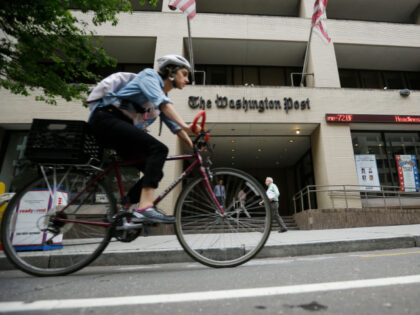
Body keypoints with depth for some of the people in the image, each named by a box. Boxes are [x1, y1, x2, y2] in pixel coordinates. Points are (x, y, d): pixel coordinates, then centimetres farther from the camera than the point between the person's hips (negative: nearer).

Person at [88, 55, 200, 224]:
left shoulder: (164, 96, 20)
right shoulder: (149, 74, -2)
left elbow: (175, 126, 11)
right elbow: (161, 101, -23)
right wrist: (185, 125, -35)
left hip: (124, 129, 9)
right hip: (106, 119, -8)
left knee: (156, 172, -1)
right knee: (159, 149, -27)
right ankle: (145, 208, -33)